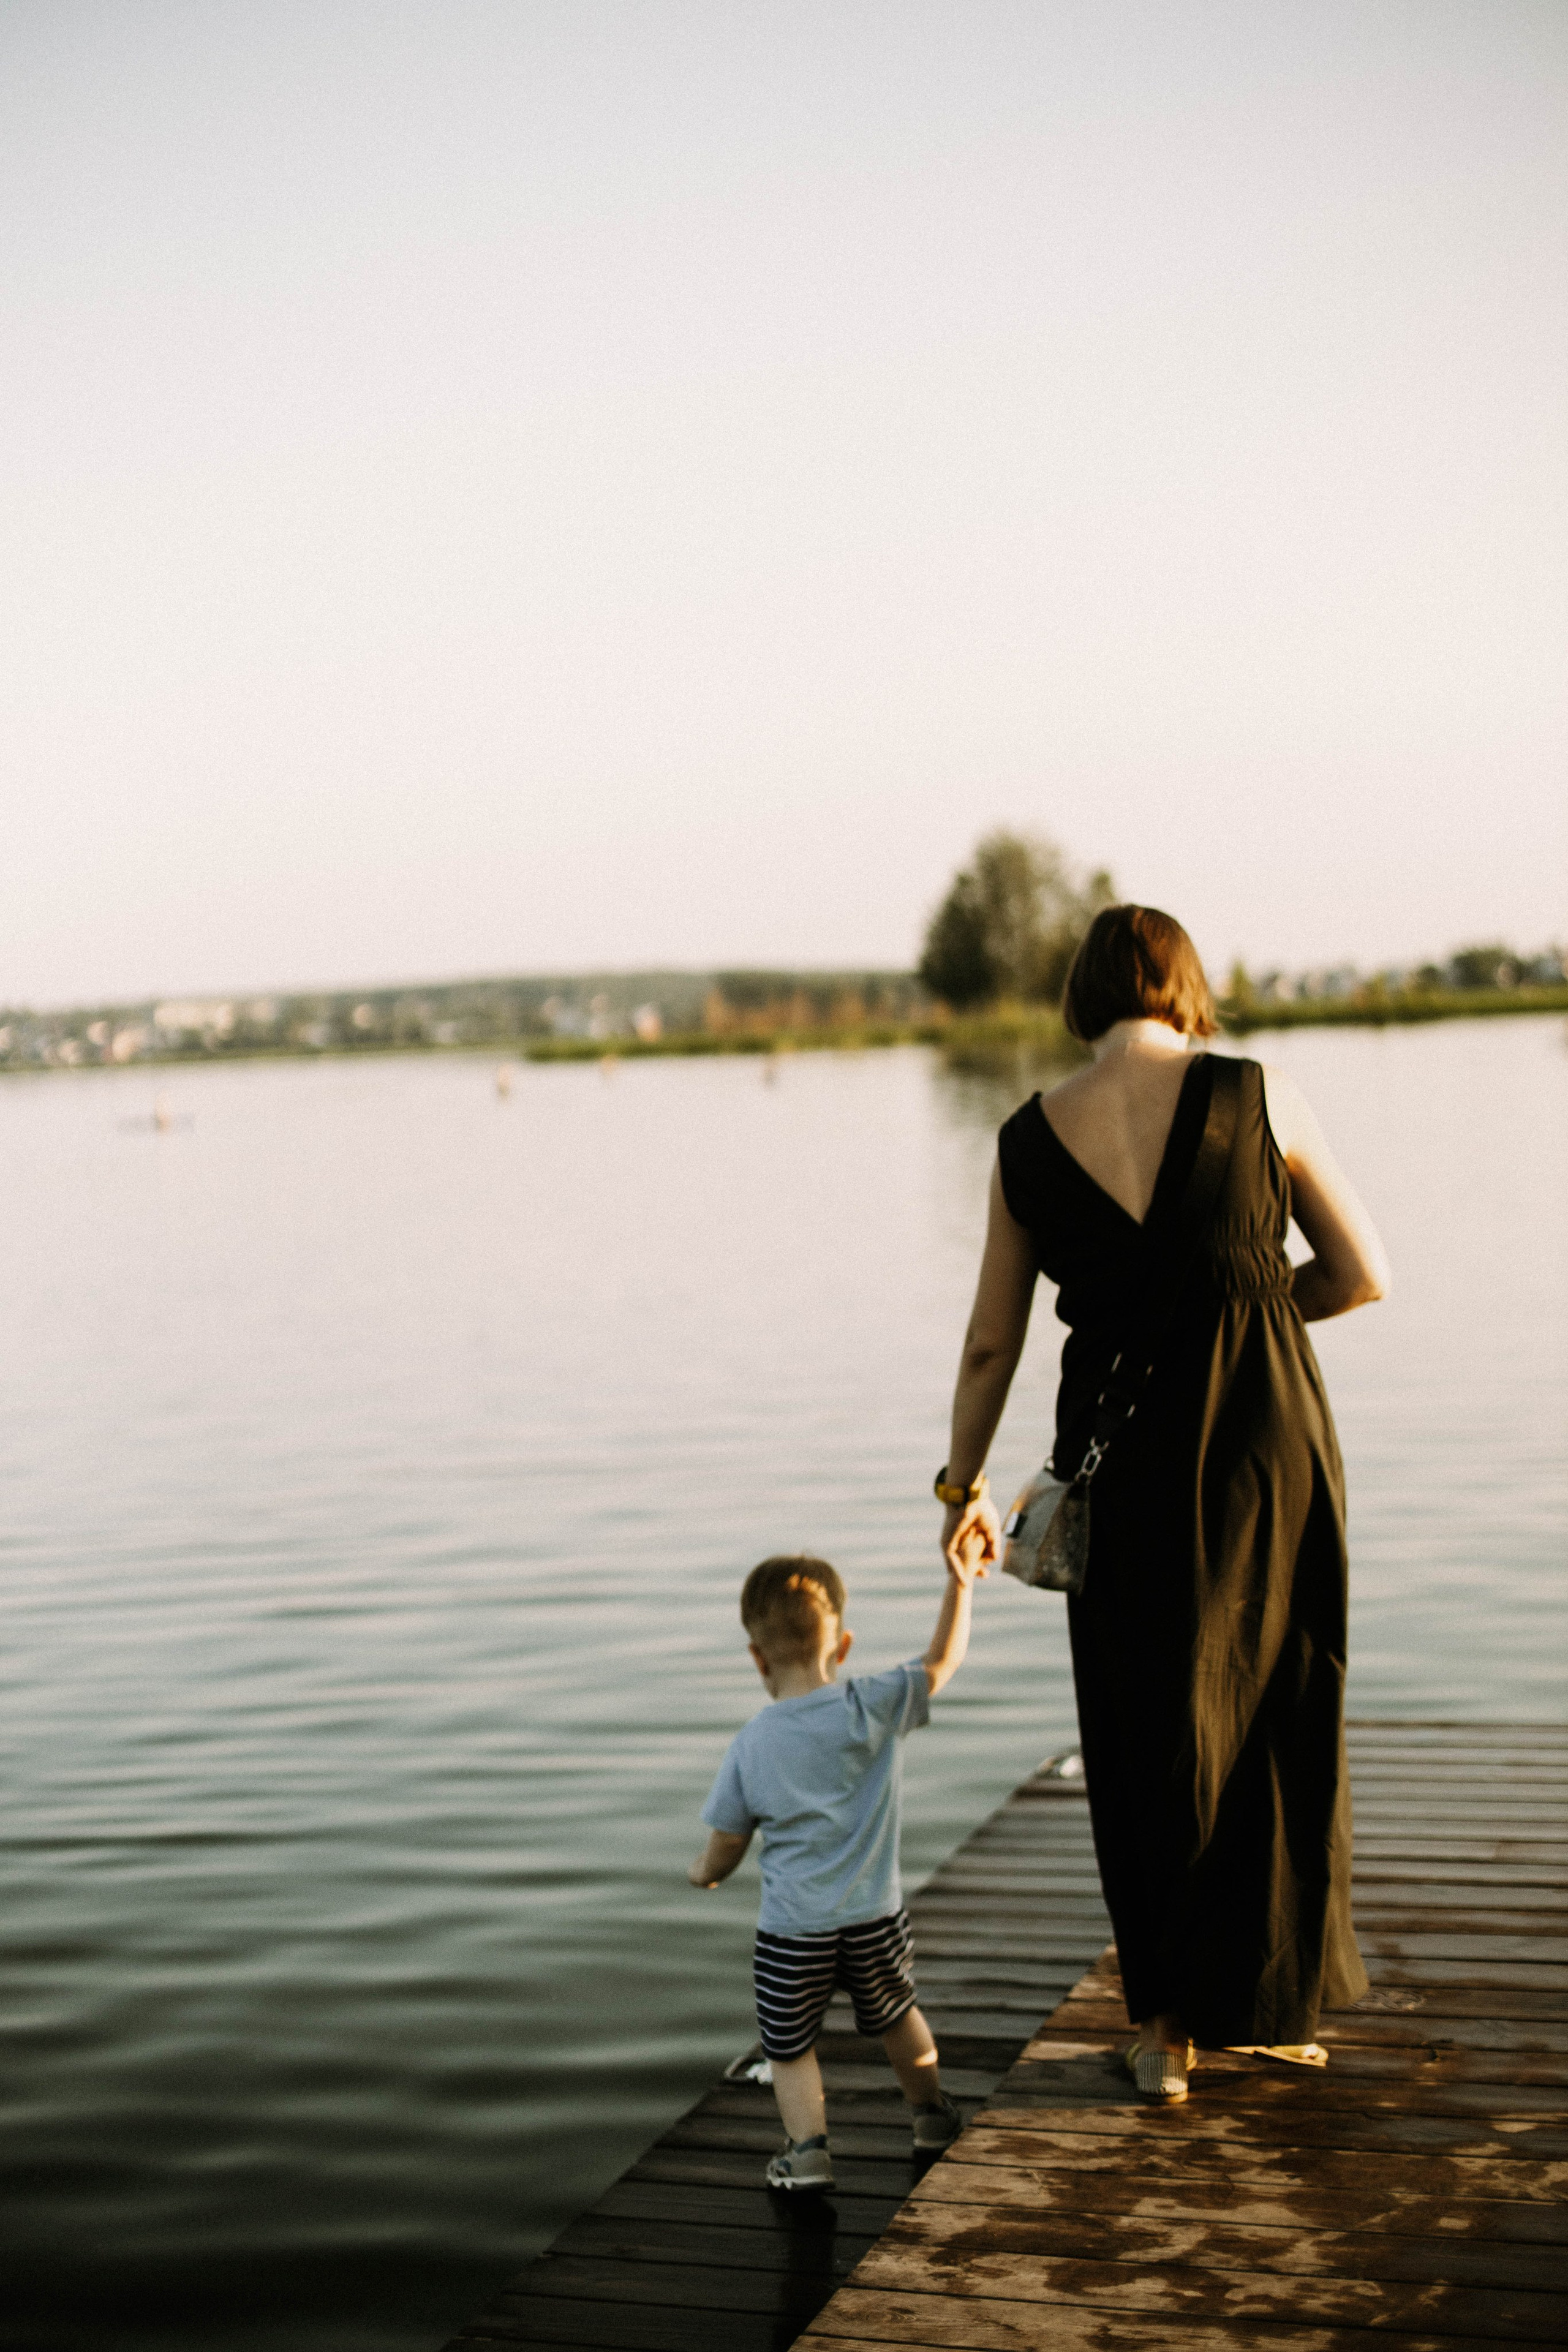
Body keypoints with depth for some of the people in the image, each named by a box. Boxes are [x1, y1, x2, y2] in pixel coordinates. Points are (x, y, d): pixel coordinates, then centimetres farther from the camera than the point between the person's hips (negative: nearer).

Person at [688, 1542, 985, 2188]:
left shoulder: (750, 1746, -8)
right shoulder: (873, 1708, -11)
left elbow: (723, 1852, -1)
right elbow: (943, 1662, 0)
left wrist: (703, 1871, 21)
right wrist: (960, 1580, 6)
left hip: (791, 1930, -2)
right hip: (875, 1917, 2)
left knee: (789, 2044, 14)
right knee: (895, 2016, 26)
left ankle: (808, 2146, 0)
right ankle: (931, 2110, 43)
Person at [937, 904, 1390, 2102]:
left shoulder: (1027, 1141, -1)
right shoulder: (1260, 1097, -7)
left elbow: (990, 1343, 5)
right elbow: (1364, 1274, -1)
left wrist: (965, 1484, 18)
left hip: (1124, 1461, 1)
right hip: (1267, 1439, -1)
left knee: (1148, 1737, 17)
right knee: (1279, 1722, 17)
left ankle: (1167, 2027, 24)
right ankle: (1274, 2003, 27)